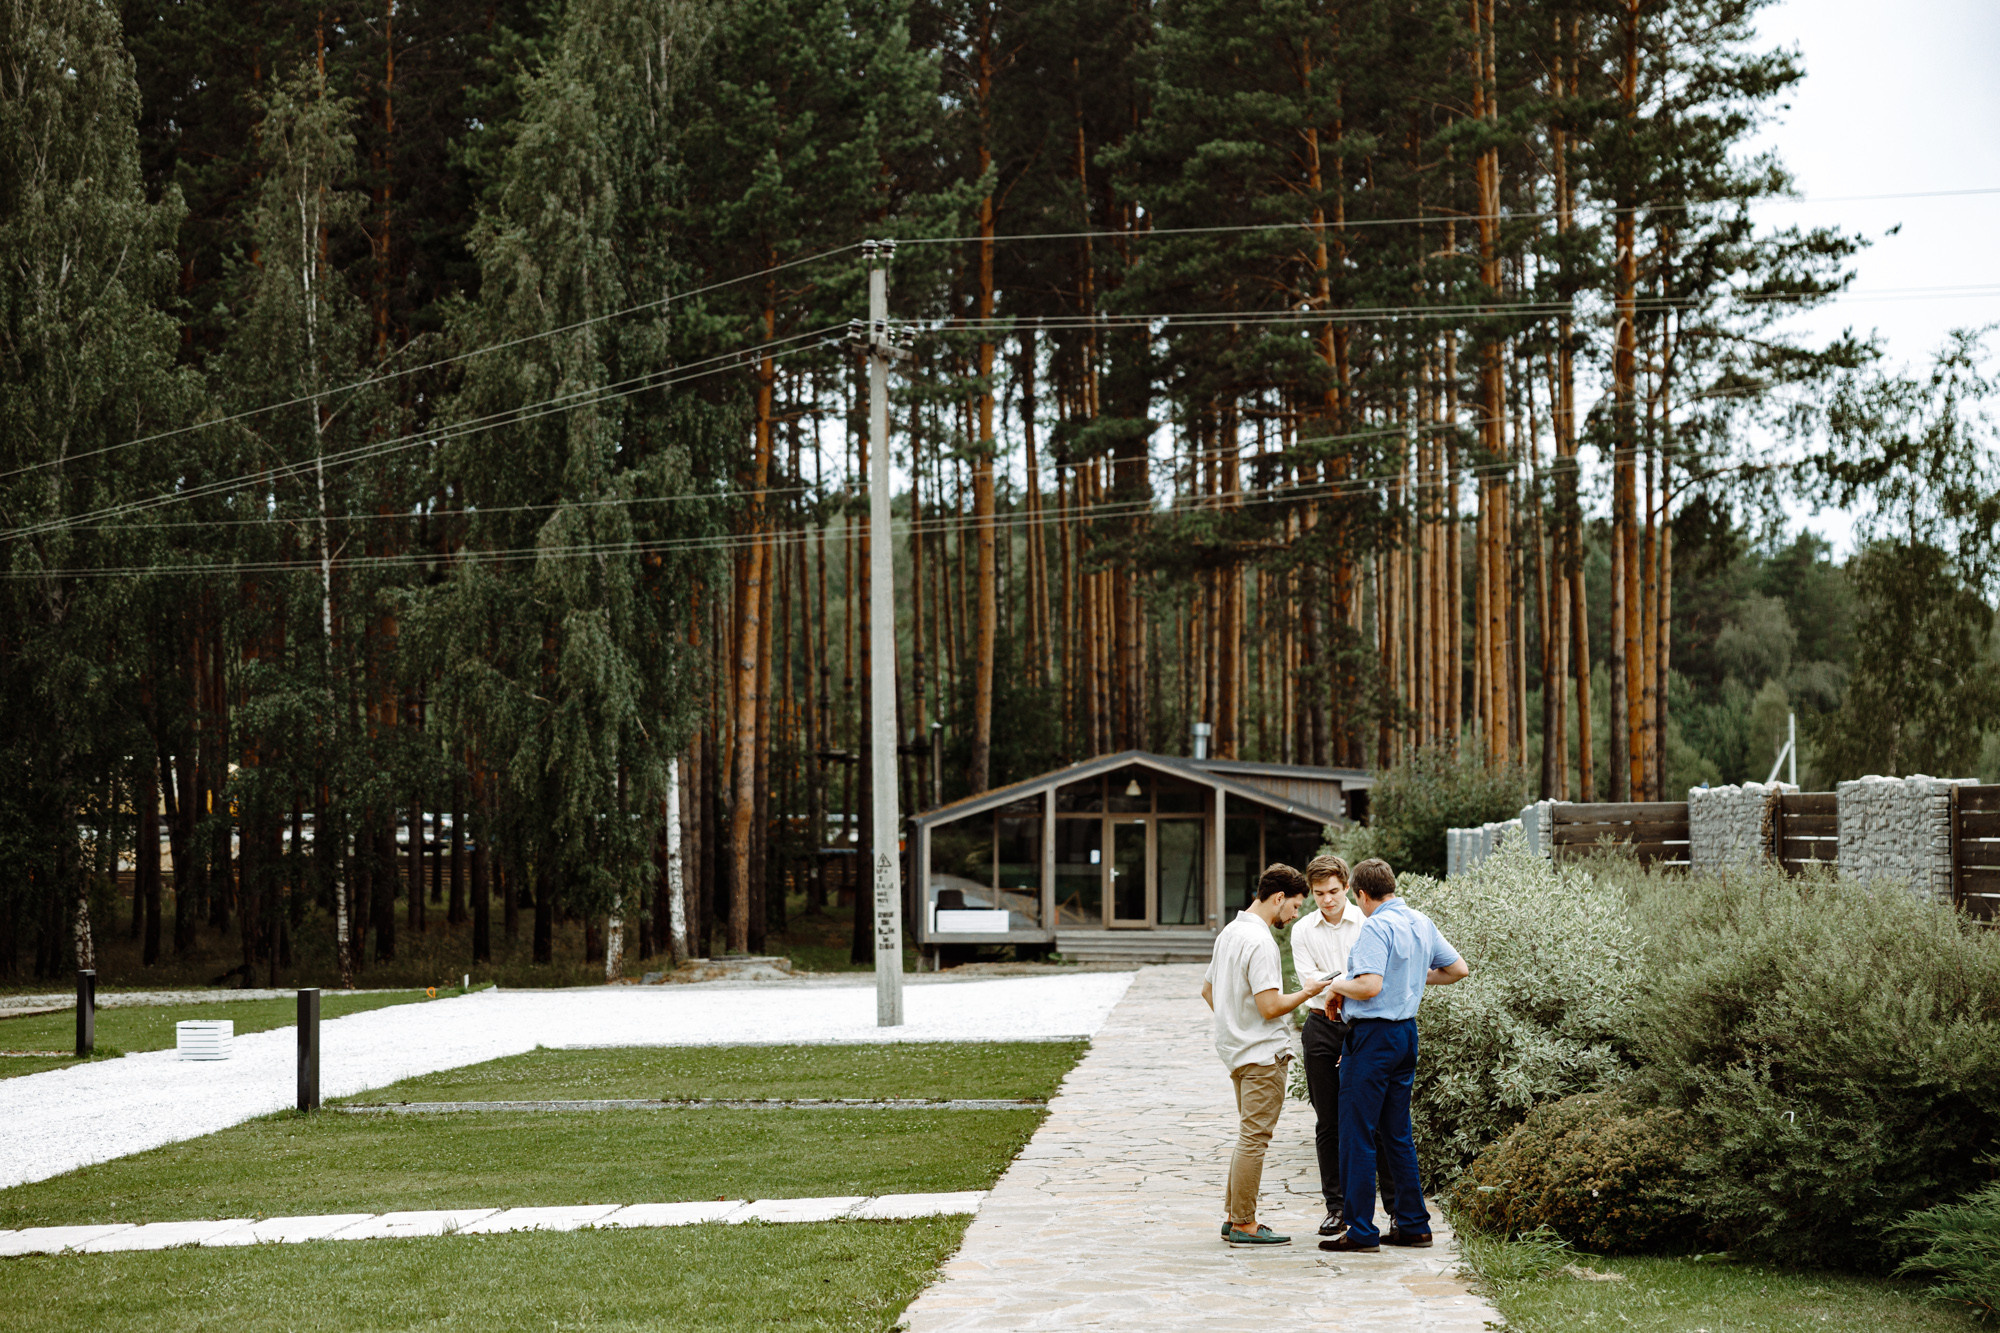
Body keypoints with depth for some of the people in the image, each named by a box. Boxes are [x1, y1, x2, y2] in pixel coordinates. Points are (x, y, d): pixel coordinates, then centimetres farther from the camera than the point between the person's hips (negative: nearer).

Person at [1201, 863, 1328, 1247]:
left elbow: (1208, 989, 22)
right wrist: (1306, 992, -9)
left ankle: (1234, 1216, 21)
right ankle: (1244, 1225, -2)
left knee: (1249, 1136, 17)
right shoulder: (1260, 942, -19)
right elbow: (1270, 1006, -23)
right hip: (1263, 1053, -10)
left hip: (1236, 1049, 10)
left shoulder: (1230, 932, 11)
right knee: (1254, 1139, -5)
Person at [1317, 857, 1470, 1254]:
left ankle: (1361, 1232, -3)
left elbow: (1369, 986, -26)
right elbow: (1459, 969, 16)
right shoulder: (1421, 922, 9)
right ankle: (1412, 1224, 19)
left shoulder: (1376, 927, -16)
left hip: (1373, 1035, -8)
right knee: (1398, 1132, 16)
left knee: (1357, 1135, -3)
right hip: (1407, 1031, 8)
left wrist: (1337, 986, -7)